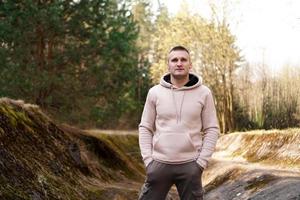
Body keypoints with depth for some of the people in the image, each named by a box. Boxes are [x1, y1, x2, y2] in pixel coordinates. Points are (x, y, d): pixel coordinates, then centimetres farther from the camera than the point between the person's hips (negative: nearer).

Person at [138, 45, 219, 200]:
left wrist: (201, 161, -7)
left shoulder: (203, 93, 1)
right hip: (159, 164, 1)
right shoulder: (155, 92, 3)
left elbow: (212, 129, 2)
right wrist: (148, 159, -4)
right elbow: (145, 128, 6)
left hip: (190, 165, -1)